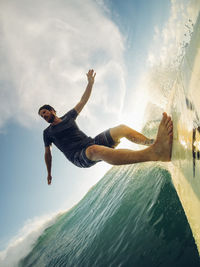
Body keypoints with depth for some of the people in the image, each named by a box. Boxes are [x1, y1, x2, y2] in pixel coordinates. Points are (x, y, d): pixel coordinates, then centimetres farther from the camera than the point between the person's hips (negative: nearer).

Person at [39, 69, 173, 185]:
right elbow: (47, 153, 23)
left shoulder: (68, 116, 22)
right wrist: (49, 173, 27)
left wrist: (90, 82, 19)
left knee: (121, 128, -14)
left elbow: (83, 101, 26)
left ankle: (153, 142, -36)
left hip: (92, 142, 7)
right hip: (79, 157, -7)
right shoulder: (47, 132, 15)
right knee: (95, 150, -43)